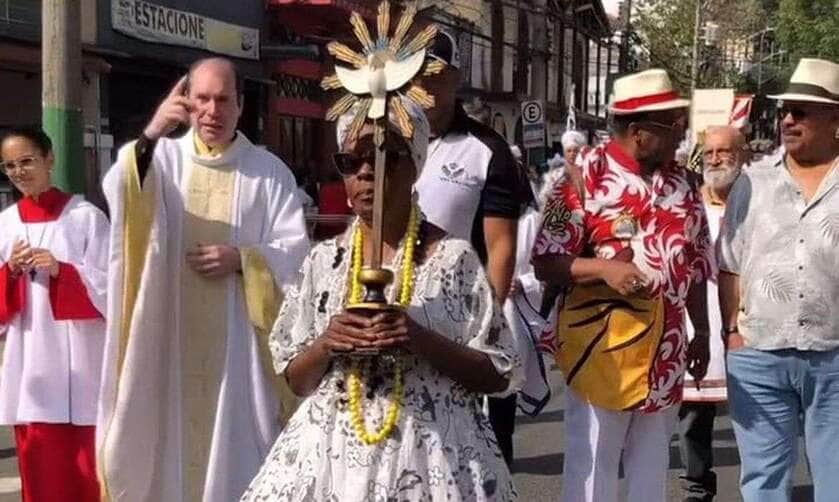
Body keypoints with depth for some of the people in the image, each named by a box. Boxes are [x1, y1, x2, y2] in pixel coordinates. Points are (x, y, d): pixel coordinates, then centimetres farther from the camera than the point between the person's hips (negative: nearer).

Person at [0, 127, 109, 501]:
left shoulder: (86, 217, -1)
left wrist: (62, 271, -18)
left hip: (80, 365, -3)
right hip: (31, 368, 3)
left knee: (89, 470, -1)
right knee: (40, 471, 6)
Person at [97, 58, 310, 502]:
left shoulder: (269, 170, 4)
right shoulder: (164, 157, 4)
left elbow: (296, 249, 2)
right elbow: (117, 194, -16)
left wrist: (242, 258, -15)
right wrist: (150, 135, -31)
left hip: (238, 337, 0)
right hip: (172, 333, 1)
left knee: (236, 441, 3)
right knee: (172, 433, 3)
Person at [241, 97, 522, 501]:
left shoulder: (453, 257, -5)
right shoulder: (324, 260, 4)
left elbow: (498, 375, -5)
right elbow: (295, 380, 8)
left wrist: (423, 341, -18)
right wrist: (325, 346, -11)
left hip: (429, 454, -2)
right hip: (331, 453, 3)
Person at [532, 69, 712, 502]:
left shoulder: (681, 185, 8)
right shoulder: (584, 179, -10)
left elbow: (694, 265, 17)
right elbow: (545, 263, -12)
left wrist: (702, 332, 15)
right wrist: (604, 268, -26)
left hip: (665, 352, 6)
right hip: (601, 350, -6)